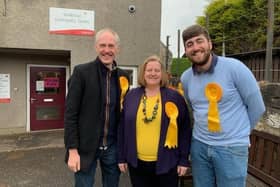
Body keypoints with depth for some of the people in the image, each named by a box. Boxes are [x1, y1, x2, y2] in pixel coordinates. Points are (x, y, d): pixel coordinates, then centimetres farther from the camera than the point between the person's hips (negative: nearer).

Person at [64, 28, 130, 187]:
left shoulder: (123, 76, 3)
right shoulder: (82, 72, -9)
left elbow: (123, 113, 10)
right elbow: (71, 113, -10)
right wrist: (72, 150, -13)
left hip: (113, 146, 4)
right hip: (86, 147, -4)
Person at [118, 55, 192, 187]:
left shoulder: (175, 97, -4)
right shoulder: (131, 96, 2)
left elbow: (185, 130, -2)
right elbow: (122, 128, 5)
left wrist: (183, 160, -4)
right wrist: (122, 157, 4)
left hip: (166, 163, -2)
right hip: (137, 163, 2)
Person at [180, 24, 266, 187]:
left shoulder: (234, 67, -14)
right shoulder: (186, 78, 0)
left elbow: (257, 106, -5)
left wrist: (238, 132, 6)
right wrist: (205, 127, 12)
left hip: (232, 148, -4)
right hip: (199, 145, 5)